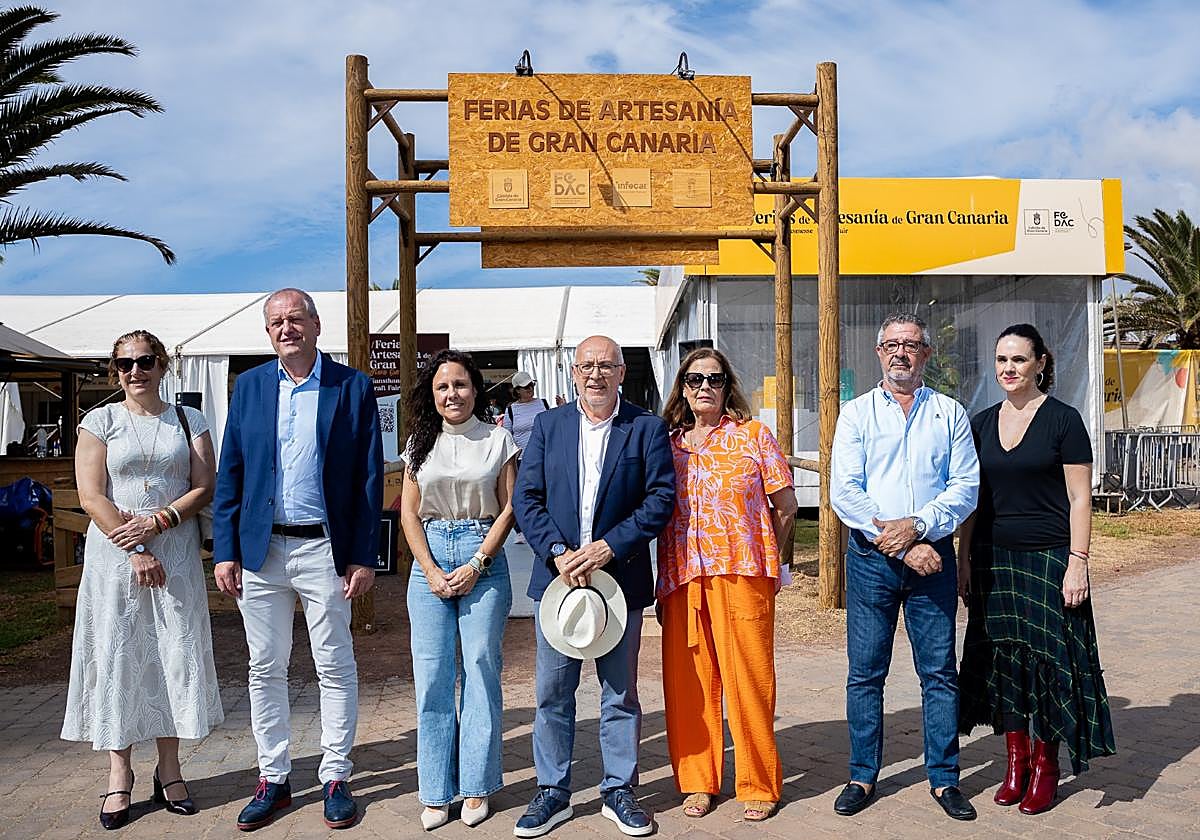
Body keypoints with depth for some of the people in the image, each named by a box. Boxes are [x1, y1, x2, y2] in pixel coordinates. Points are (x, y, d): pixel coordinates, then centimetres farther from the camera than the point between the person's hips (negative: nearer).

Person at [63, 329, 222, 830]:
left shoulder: (188, 421, 8)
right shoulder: (100, 421, 4)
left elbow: (204, 488, 1)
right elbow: (92, 497, -4)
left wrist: (155, 523, -13)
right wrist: (134, 552, -12)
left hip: (176, 553, 1)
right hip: (115, 555, -1)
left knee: (175, 654, 3)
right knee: (116, 654, 2)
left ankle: (168, 768, 15)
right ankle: (120, 774, 13)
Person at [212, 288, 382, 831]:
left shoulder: (353, 387, -2)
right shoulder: (249, 386, 7)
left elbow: (370, 478, -2)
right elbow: (229, 474, 7)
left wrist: (364, 557, -6)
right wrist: (225, 552, 0)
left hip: (324, 549, -3)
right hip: (260, 549, 3)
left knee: (335, 668, 6)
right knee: (265, 668, 11)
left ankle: (335, 778, 21)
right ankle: (272, 779, 25)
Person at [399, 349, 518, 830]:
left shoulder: (498, 439, 3)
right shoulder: (421, 443, 10)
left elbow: (509, 508, -1)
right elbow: (408, 511, 7)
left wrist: (477, 565, -10)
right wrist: (431, 571, -5)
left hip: (483, 560, -2)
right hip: (430, 561, 2)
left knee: (481, 669, 0)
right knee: (432, 676, 2)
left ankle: (477, 787, 12)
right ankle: (436, 792, 11)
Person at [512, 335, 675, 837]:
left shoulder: (647, 428, 0)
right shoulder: (548, 425, 6)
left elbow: (661, 498, -6)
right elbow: (526, 498, 2)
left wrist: (610, 546, -15)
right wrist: (557, 552, -12)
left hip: (620, 579, -1)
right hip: (557, 575, 2)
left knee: (620, 692, 10)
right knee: (552, 693, 8)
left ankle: (618, 791, 25)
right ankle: (552, 794, 23)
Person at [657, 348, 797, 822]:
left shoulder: (753, 435, 3)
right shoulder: (667, 443, 11)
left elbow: (786, 507, 7)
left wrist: (758, 554, 11)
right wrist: (661, 575, 6)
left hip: (742, 574, -2)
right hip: (681, 578, 3)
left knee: (748, 677, 1)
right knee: (689, 681, 6)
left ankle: (759, 786, 16)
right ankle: (698, 781, 21)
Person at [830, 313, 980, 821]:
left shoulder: (949, 413, 8)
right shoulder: (856, 413, 5)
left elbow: (966, 487, 0)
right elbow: (843, 491, -5)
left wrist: (917, 525, -15)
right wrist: (900, 545, -12)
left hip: (932, 556, 1)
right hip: (870, 559, 0)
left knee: (939, 672, 6)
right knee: (865, 673, 5)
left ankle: (944, 778, 19)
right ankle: (863, 777, 18)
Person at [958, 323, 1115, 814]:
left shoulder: (1063, 420, -5)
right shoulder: (982, 423, 8)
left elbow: (1080, 500, -6)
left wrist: (1077, 564, -12)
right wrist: (964, 561, 6)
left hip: (1048, 558, -4)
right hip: (993, 560, 4)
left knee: (1048, 658, 1)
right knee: (1002, 657, 8)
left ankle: (1046, 765, 15)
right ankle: (1016, 759, 21)